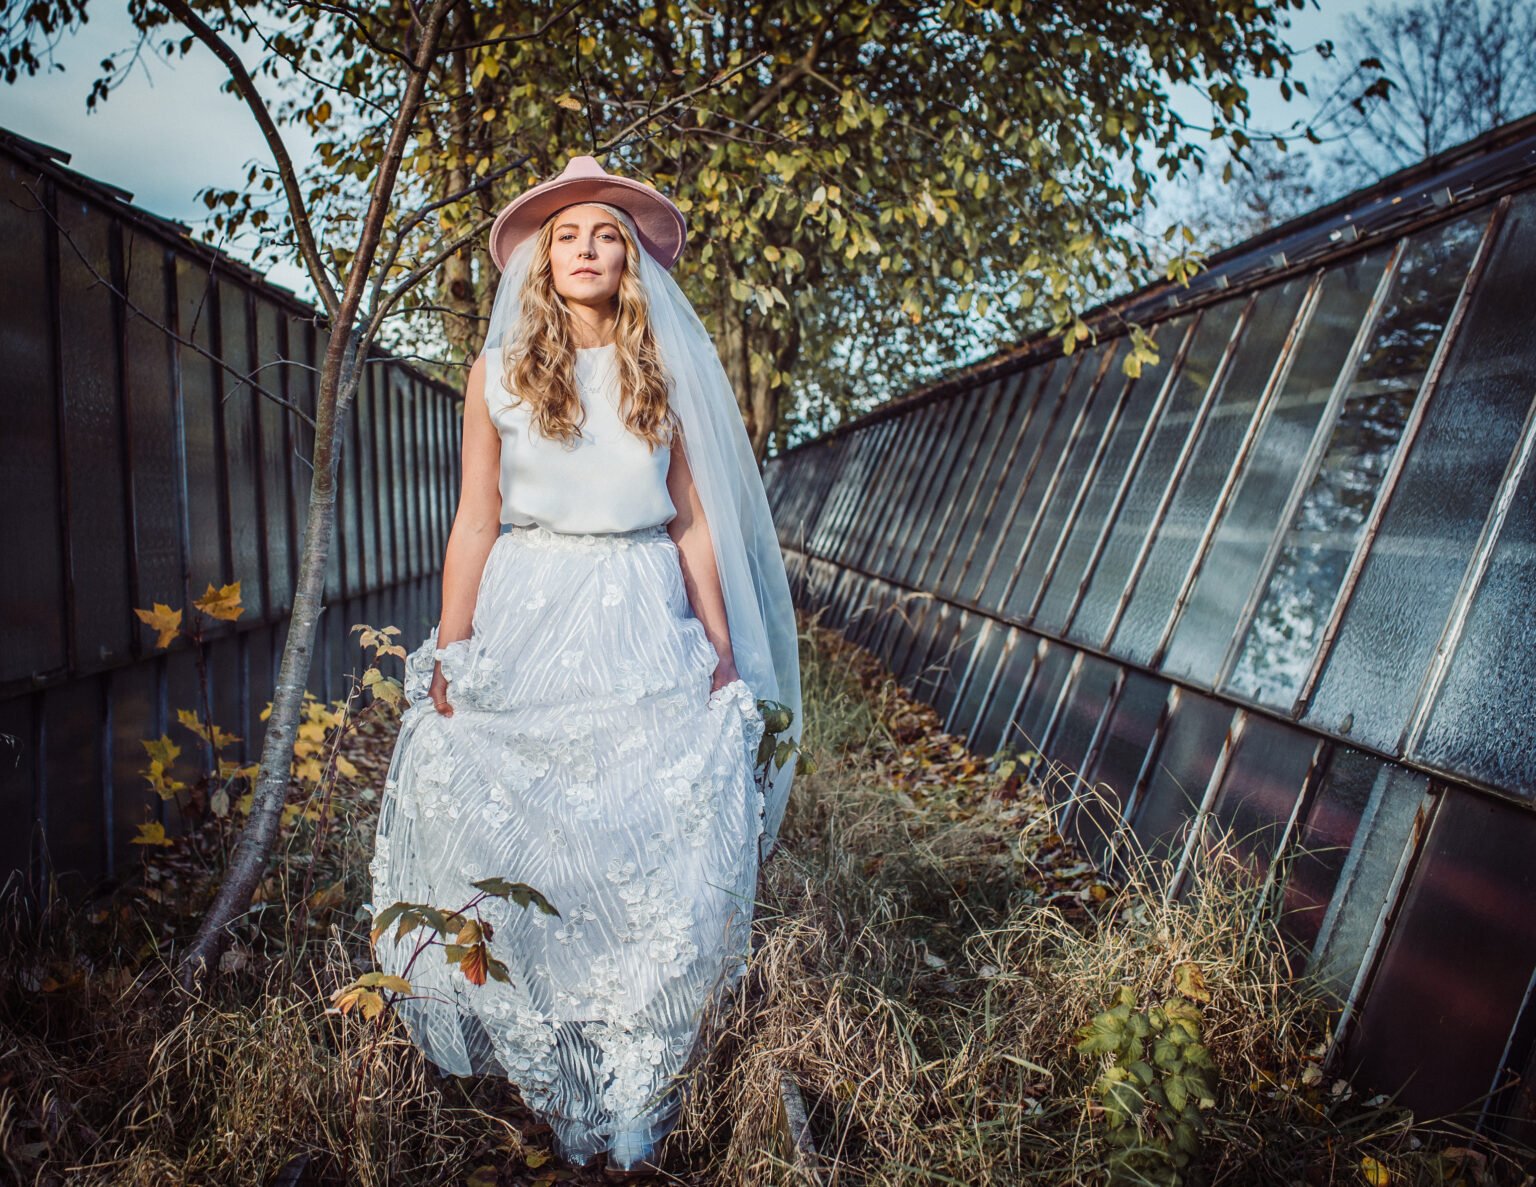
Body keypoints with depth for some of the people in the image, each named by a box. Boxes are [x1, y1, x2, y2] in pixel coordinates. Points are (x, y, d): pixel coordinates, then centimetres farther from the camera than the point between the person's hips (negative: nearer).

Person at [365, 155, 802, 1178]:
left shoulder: (666, 375, 8)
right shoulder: (500, 373, 6)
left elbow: (694, 522, 7)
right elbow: (475, 524, 4)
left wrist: (724, 653, 5)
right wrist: (447, 661, 0)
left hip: (645, 633, 0)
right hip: (527, 623, 0)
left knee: (651, 856, -1)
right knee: (519, 852, 2)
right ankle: (557, 1093, 23)